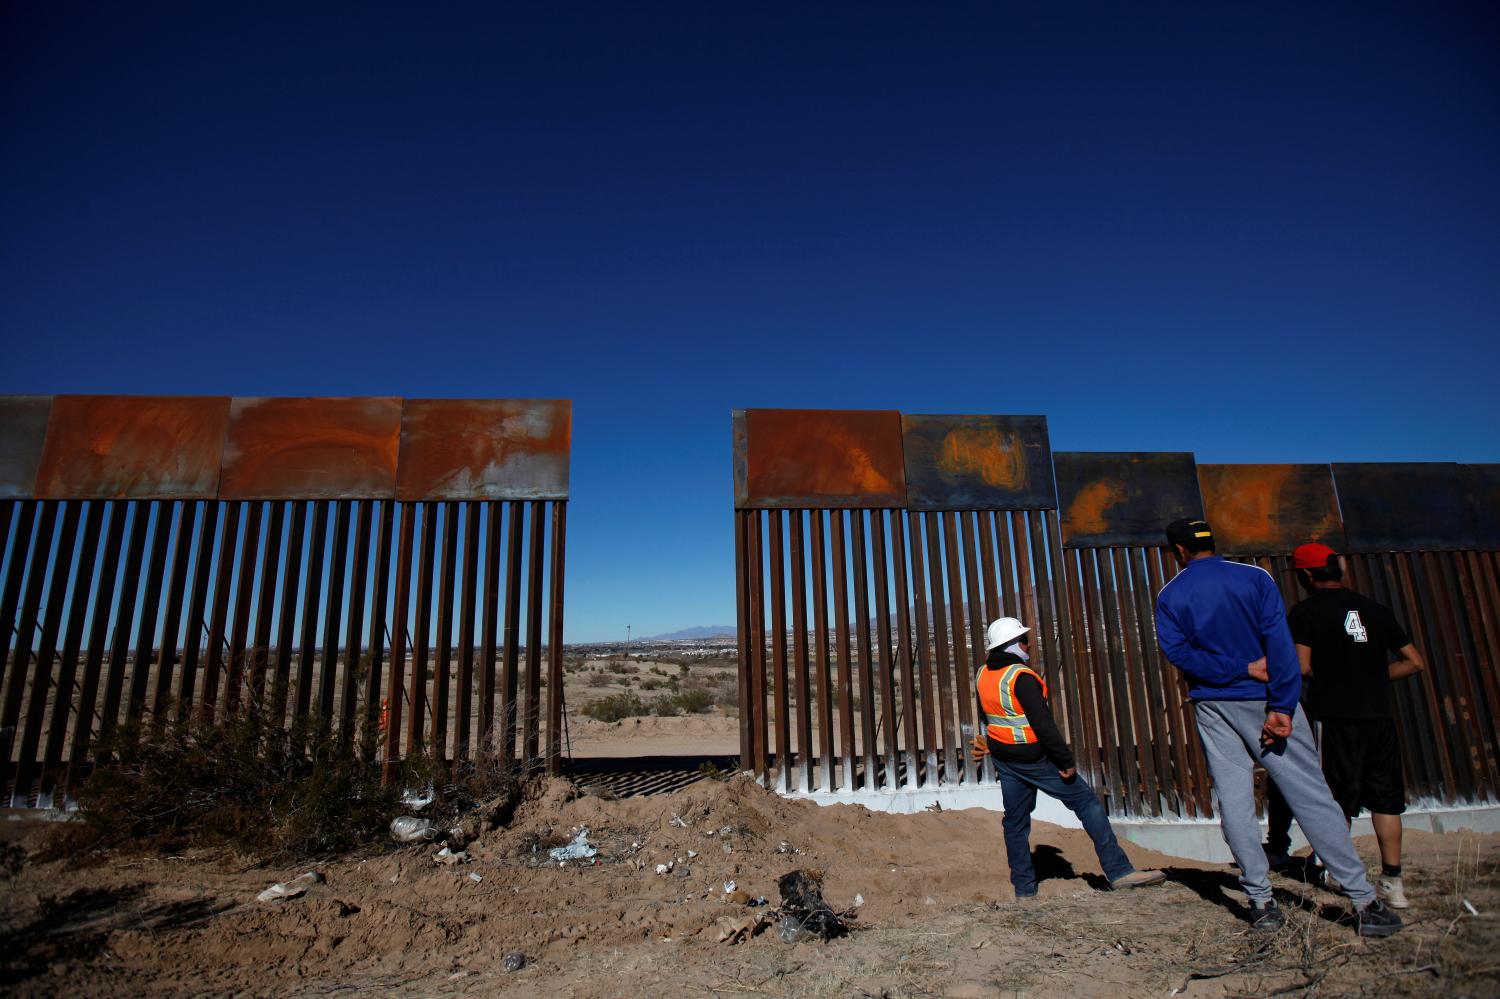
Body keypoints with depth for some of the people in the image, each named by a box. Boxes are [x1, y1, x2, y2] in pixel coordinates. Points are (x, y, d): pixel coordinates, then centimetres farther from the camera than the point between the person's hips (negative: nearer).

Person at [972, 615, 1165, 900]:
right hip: (1033, 757, -8)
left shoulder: (983, 676, 4)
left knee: (1015, 820, 13)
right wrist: (1067, 760, -16)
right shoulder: (1021, 677, -21)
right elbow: (1043, 724, -23)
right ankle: (1119, 871, 7)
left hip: (1002, 757, 8)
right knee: (1086, 803, 4)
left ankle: (1024, 888, 20)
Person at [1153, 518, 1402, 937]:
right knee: (1311, 795, 4)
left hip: (1213, 706, 1)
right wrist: (1281, 706, -13)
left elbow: (1177, 651, -8)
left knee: (1234, 801, 6)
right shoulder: (1254, 577, 0)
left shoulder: (1169, 596, 2)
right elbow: (1279, 640, -10)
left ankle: (1262, 903, 10)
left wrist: (1244, 669, -7)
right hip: (1264, 699, -1)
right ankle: (1364, 901, 8)